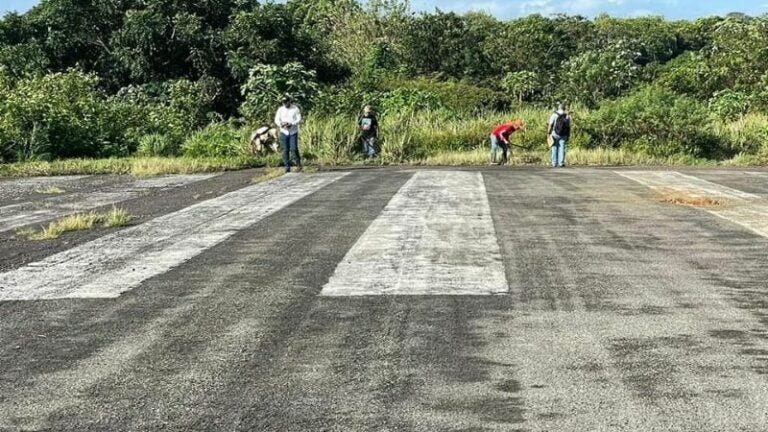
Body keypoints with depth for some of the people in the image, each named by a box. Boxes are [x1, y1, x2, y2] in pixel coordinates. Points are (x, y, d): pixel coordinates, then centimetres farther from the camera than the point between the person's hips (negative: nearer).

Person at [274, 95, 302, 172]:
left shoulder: (295, 109, 0)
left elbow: (299, 120, -5)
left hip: (293, 132, -2)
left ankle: (298, 163, 8)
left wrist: (291, 124, -20)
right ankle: (287, 167, 4)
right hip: (284, 132, 2)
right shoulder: (280, 110, 7)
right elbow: (276, 120, 3)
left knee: (294, 149, -12)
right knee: (285, 150, 0)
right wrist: (281, 124, -18)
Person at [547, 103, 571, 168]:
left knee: (554, 148, 3)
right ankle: (561, 163, -3)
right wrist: (568, 136, 12)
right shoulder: (567, 116, 3)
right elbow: (569, 127, 5)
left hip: (555, 134, -2)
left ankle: (554, 163, 2)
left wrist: (548, 133, -4)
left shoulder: (554, 115, -6)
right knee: (561, 149, 3)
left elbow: (550, 125, -9)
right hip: (563, 135, 2)